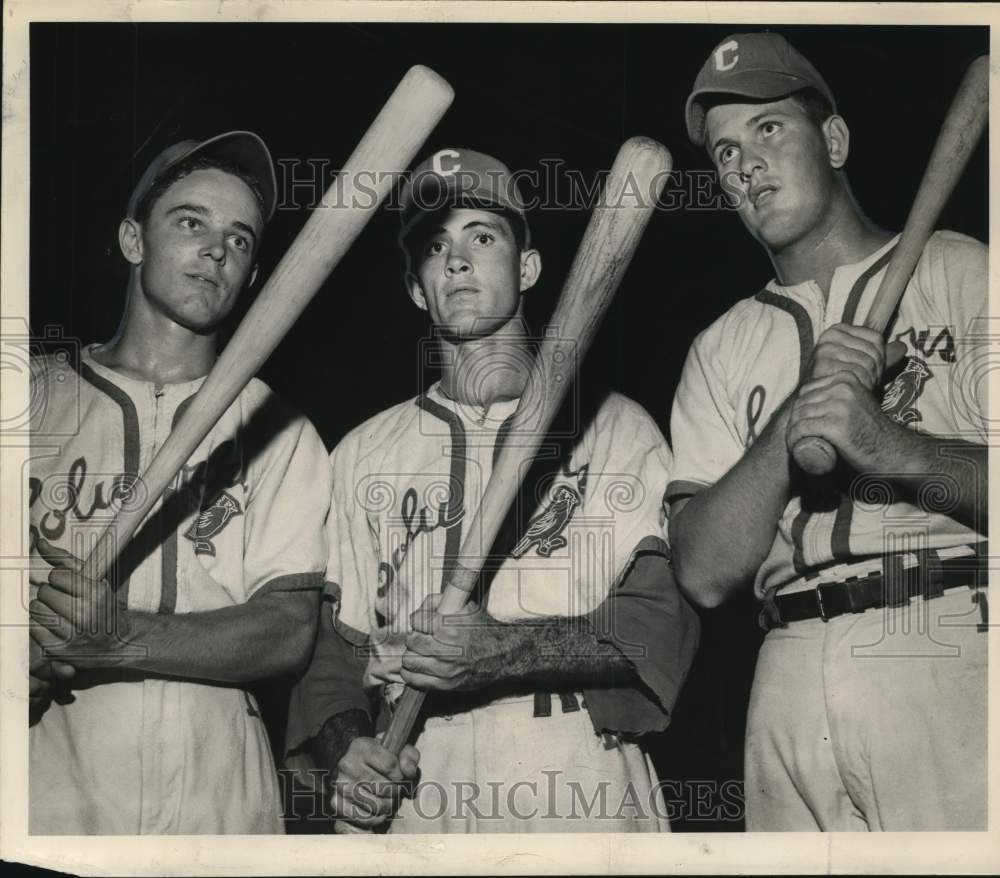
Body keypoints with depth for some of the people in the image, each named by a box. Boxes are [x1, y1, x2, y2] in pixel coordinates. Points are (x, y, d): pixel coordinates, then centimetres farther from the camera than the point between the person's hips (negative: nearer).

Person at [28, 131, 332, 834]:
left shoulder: (277, 432, 6)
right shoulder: (37, 399, 8)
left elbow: (290, 631, -5)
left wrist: (126, 638, -20)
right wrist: (28, 657, -18)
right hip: (47, 796, 0)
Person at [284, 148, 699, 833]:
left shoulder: (618, 429, 6)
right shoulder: (364, 454, 14)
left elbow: (663, 615, -5)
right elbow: (333, 635, 11)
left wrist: (508, 650, -20)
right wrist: (344, 745, -9)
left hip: (587, 800, -1)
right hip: (417, 802, 2)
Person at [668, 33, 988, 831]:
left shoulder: (963, 273, 8)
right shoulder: (721, 351, 17)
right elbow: (704, 572, 5)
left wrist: (892, 447, -18)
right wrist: (791, 424, -8)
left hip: (954, 669, -3)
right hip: (793, 696, 3)